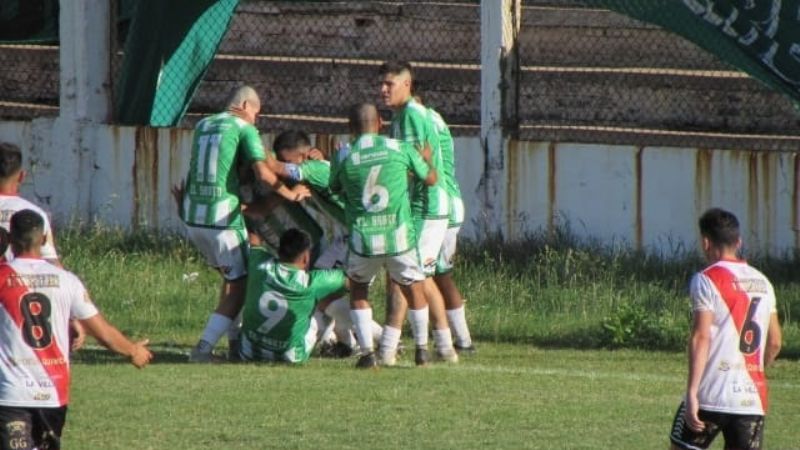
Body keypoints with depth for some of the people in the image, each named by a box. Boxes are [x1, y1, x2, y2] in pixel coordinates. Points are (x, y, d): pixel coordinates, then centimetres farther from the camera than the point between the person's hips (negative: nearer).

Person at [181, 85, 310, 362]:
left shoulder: (202, 126, 17)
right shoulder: (244, 129, -2)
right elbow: (262, 172, -12)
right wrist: (289, 194, 2)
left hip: (192, 217, 7)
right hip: (221, 217, -7)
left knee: (231, 276, 23)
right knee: (238, 286, 2)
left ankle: (234, 337, 22)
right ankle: (204, 347, -8)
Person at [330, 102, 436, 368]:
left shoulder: (343, 157, 0)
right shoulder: (399, 149, 1)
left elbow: (335, 189, 18)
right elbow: (430, 179, 16)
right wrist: (427, 158, 37)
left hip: (362, 238, 0)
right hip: (399, 236, 0)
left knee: (359, 291, 20)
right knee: (414, 289, 21)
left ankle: (367, 352, 9)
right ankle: (421, 349, 25)